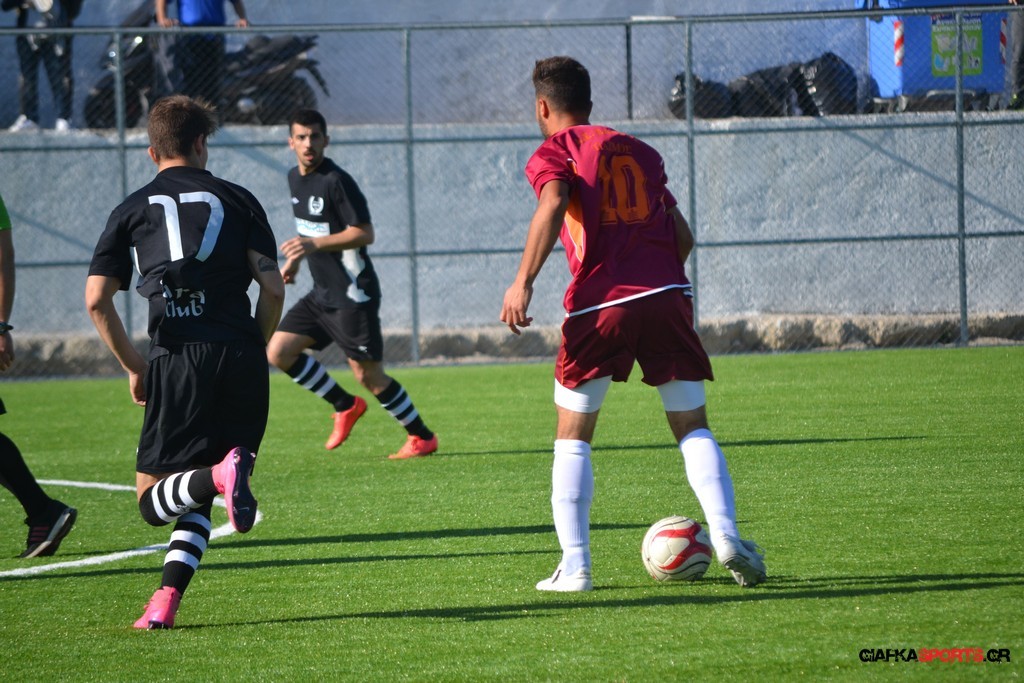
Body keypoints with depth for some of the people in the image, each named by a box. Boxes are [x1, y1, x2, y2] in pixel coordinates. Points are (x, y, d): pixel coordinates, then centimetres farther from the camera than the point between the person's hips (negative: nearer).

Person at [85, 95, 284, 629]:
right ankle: (166, 600, -4)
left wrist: (134, 368, 13)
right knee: (200, 493, 14)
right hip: (241, 357, 1)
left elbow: (97, 300, 4)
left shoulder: (133, 210, 12)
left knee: (153, 498, 5)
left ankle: (218, 476, -27)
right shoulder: (236, 200, 11)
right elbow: (273, 289, 2)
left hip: (177, 360, -1)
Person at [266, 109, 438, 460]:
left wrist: (315, 244, -27)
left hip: (352, 295, -9)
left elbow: (364, 234, -20)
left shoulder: (336, 181, -16)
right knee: (278, 351, -2)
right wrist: (296, 259, 15)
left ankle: (422, 437, 12)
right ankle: (345, 405, 13)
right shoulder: (295, 178, 10)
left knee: (368, 375, -5)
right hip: (321, 294, 9)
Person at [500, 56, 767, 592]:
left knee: (572, 436, 9)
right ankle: (726, 535, -10)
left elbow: (553, 204, -14)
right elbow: (682, 235, 19)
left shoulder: (554, 153, 8)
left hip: (600, 305, -3)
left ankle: (574, 564, 2)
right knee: (693, 428, 10)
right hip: (666, 294, 3)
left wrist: (523, 282, -16)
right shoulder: (638, 151, 22)